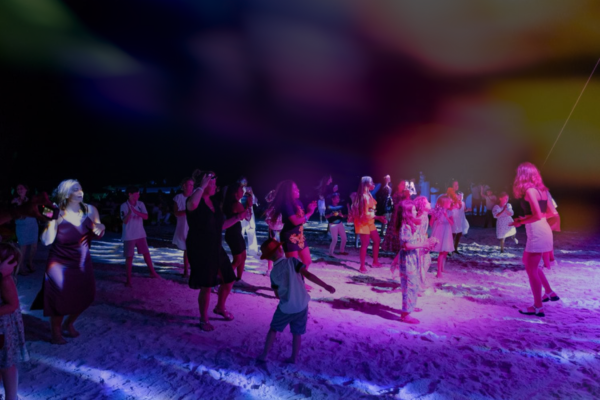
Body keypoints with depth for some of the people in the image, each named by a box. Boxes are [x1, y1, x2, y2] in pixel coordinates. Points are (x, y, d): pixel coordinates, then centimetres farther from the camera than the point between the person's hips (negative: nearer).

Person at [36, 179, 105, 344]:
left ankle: (69, 325, 37)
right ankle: (56, 332, 25)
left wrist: (100, 228, -18)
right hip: (60, 265, -4)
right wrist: (53, 221, -32)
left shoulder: (89, 210, -7)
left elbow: (98, 235, 4)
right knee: (60, 300, -2)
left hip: (82, 263, 4)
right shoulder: (58, 214, -17)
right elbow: (46, 241, -25)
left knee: (85, 297, 9)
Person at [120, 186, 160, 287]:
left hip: (140, 234, 4)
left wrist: (136, 211, -23)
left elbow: (146, 217, -8)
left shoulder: (141, 204, 0)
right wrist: (129, 212, -33)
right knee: (129, 257, 3)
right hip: (129, 236, -3)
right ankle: (128, 279, 13)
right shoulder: (124, 206, -11)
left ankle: (152, 273, 25)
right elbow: (125, 221, -16)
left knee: (146, 253, 10)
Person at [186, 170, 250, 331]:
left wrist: (238, 217, 9)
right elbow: (192, 205, -45)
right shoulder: (196, 202, -16)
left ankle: (220, 308, 39)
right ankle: (204, 319, 22)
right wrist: (202, 186, -33)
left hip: (216, 248, 8)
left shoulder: (215, 202, 8)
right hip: (200, 250, -8)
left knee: (228, 280, 14)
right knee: (206, 286, 1)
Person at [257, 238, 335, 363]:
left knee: (273, 329, 21)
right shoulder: (292, 261, -9)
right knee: (297, 333, 17)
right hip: (301, 305, -1)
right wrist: (326, 286, -13)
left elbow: (277, 295, 7)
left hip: (285, 308, 1)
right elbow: (308, 275, -17)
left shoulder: (273, 273, 0)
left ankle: (264, 355, 28)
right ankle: (293, 358, 26)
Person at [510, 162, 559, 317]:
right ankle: (549, 293, 33)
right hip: (542, 231, 9)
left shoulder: (529, 190, -15)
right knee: (528, 262, 24)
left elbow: (537, 216, -22)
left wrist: (521, 222, -7)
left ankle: (538, 308, 7)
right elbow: (552, 212, 15)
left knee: (531, 269, -1)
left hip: (537, 233, -9)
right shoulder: (540, 189, 12)